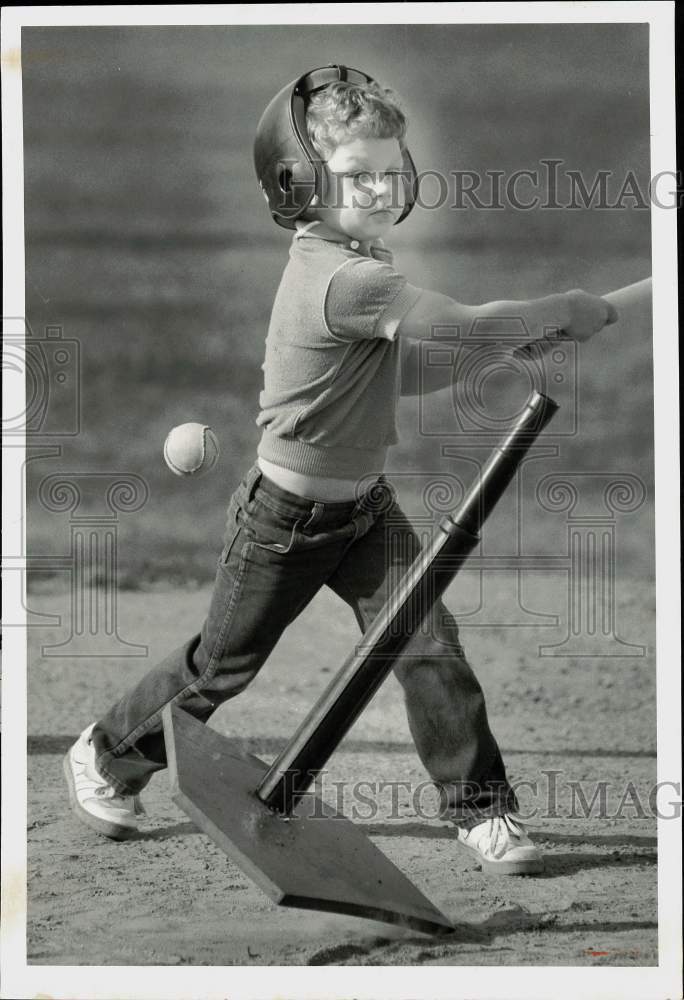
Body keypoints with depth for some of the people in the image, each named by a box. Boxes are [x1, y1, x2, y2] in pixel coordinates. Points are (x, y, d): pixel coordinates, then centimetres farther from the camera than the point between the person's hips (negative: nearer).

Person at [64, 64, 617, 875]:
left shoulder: (355, 265, 0)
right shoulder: (342, 279, -30)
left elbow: (405, 372, 5)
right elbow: (461, 326, -35)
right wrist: (566, 311, -24)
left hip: (364, 504, 8)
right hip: (286, 512, -7)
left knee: (429, 643, -5)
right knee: (222, 664, 10)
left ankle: (480, 808, 2)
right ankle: (107, 756, 33)